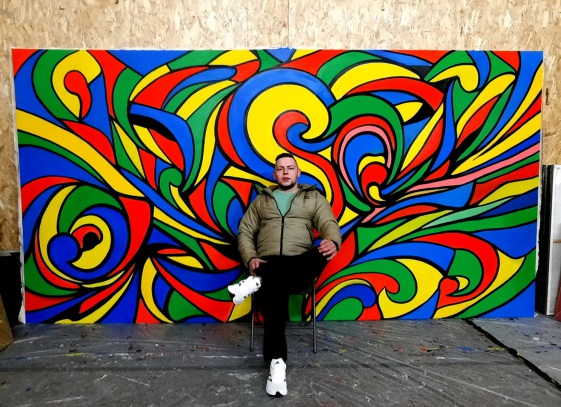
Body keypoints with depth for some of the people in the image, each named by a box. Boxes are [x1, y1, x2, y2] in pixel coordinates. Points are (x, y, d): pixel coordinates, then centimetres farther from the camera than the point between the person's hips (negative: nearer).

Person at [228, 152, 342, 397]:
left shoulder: (314, 198, 18)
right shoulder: (262, 200, 22)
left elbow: (329, 224, 2)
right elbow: (245, 231, 16)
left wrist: (332, 242, -24)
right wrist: (250, 258, -5)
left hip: (300, 267, 0)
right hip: (269, 264, 0)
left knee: (320, 256, -36)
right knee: (274, 289, -35)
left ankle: (257, 282, -34)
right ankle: (277, 361, -35)